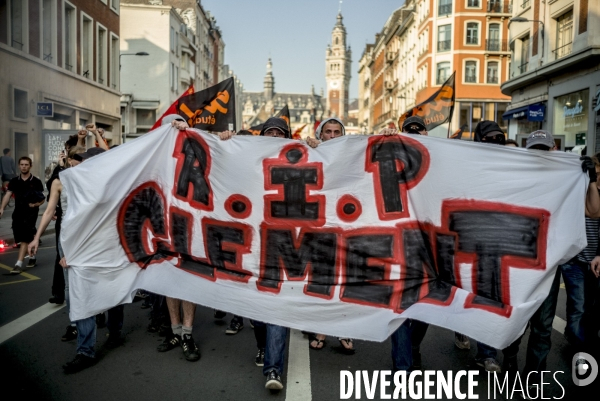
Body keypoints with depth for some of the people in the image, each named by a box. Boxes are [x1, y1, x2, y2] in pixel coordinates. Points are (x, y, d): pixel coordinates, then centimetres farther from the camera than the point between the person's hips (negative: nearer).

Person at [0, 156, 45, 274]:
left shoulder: (36, 182, -4)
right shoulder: (14, 181, 7)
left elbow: (43, 199, -1)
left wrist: (36, 204, -21)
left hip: (31, 213, -5)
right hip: (17, 213, 5)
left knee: (24, 239, -8)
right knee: (21, 239, 13)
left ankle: (19, 264, -9)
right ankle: (32, 256, 33)